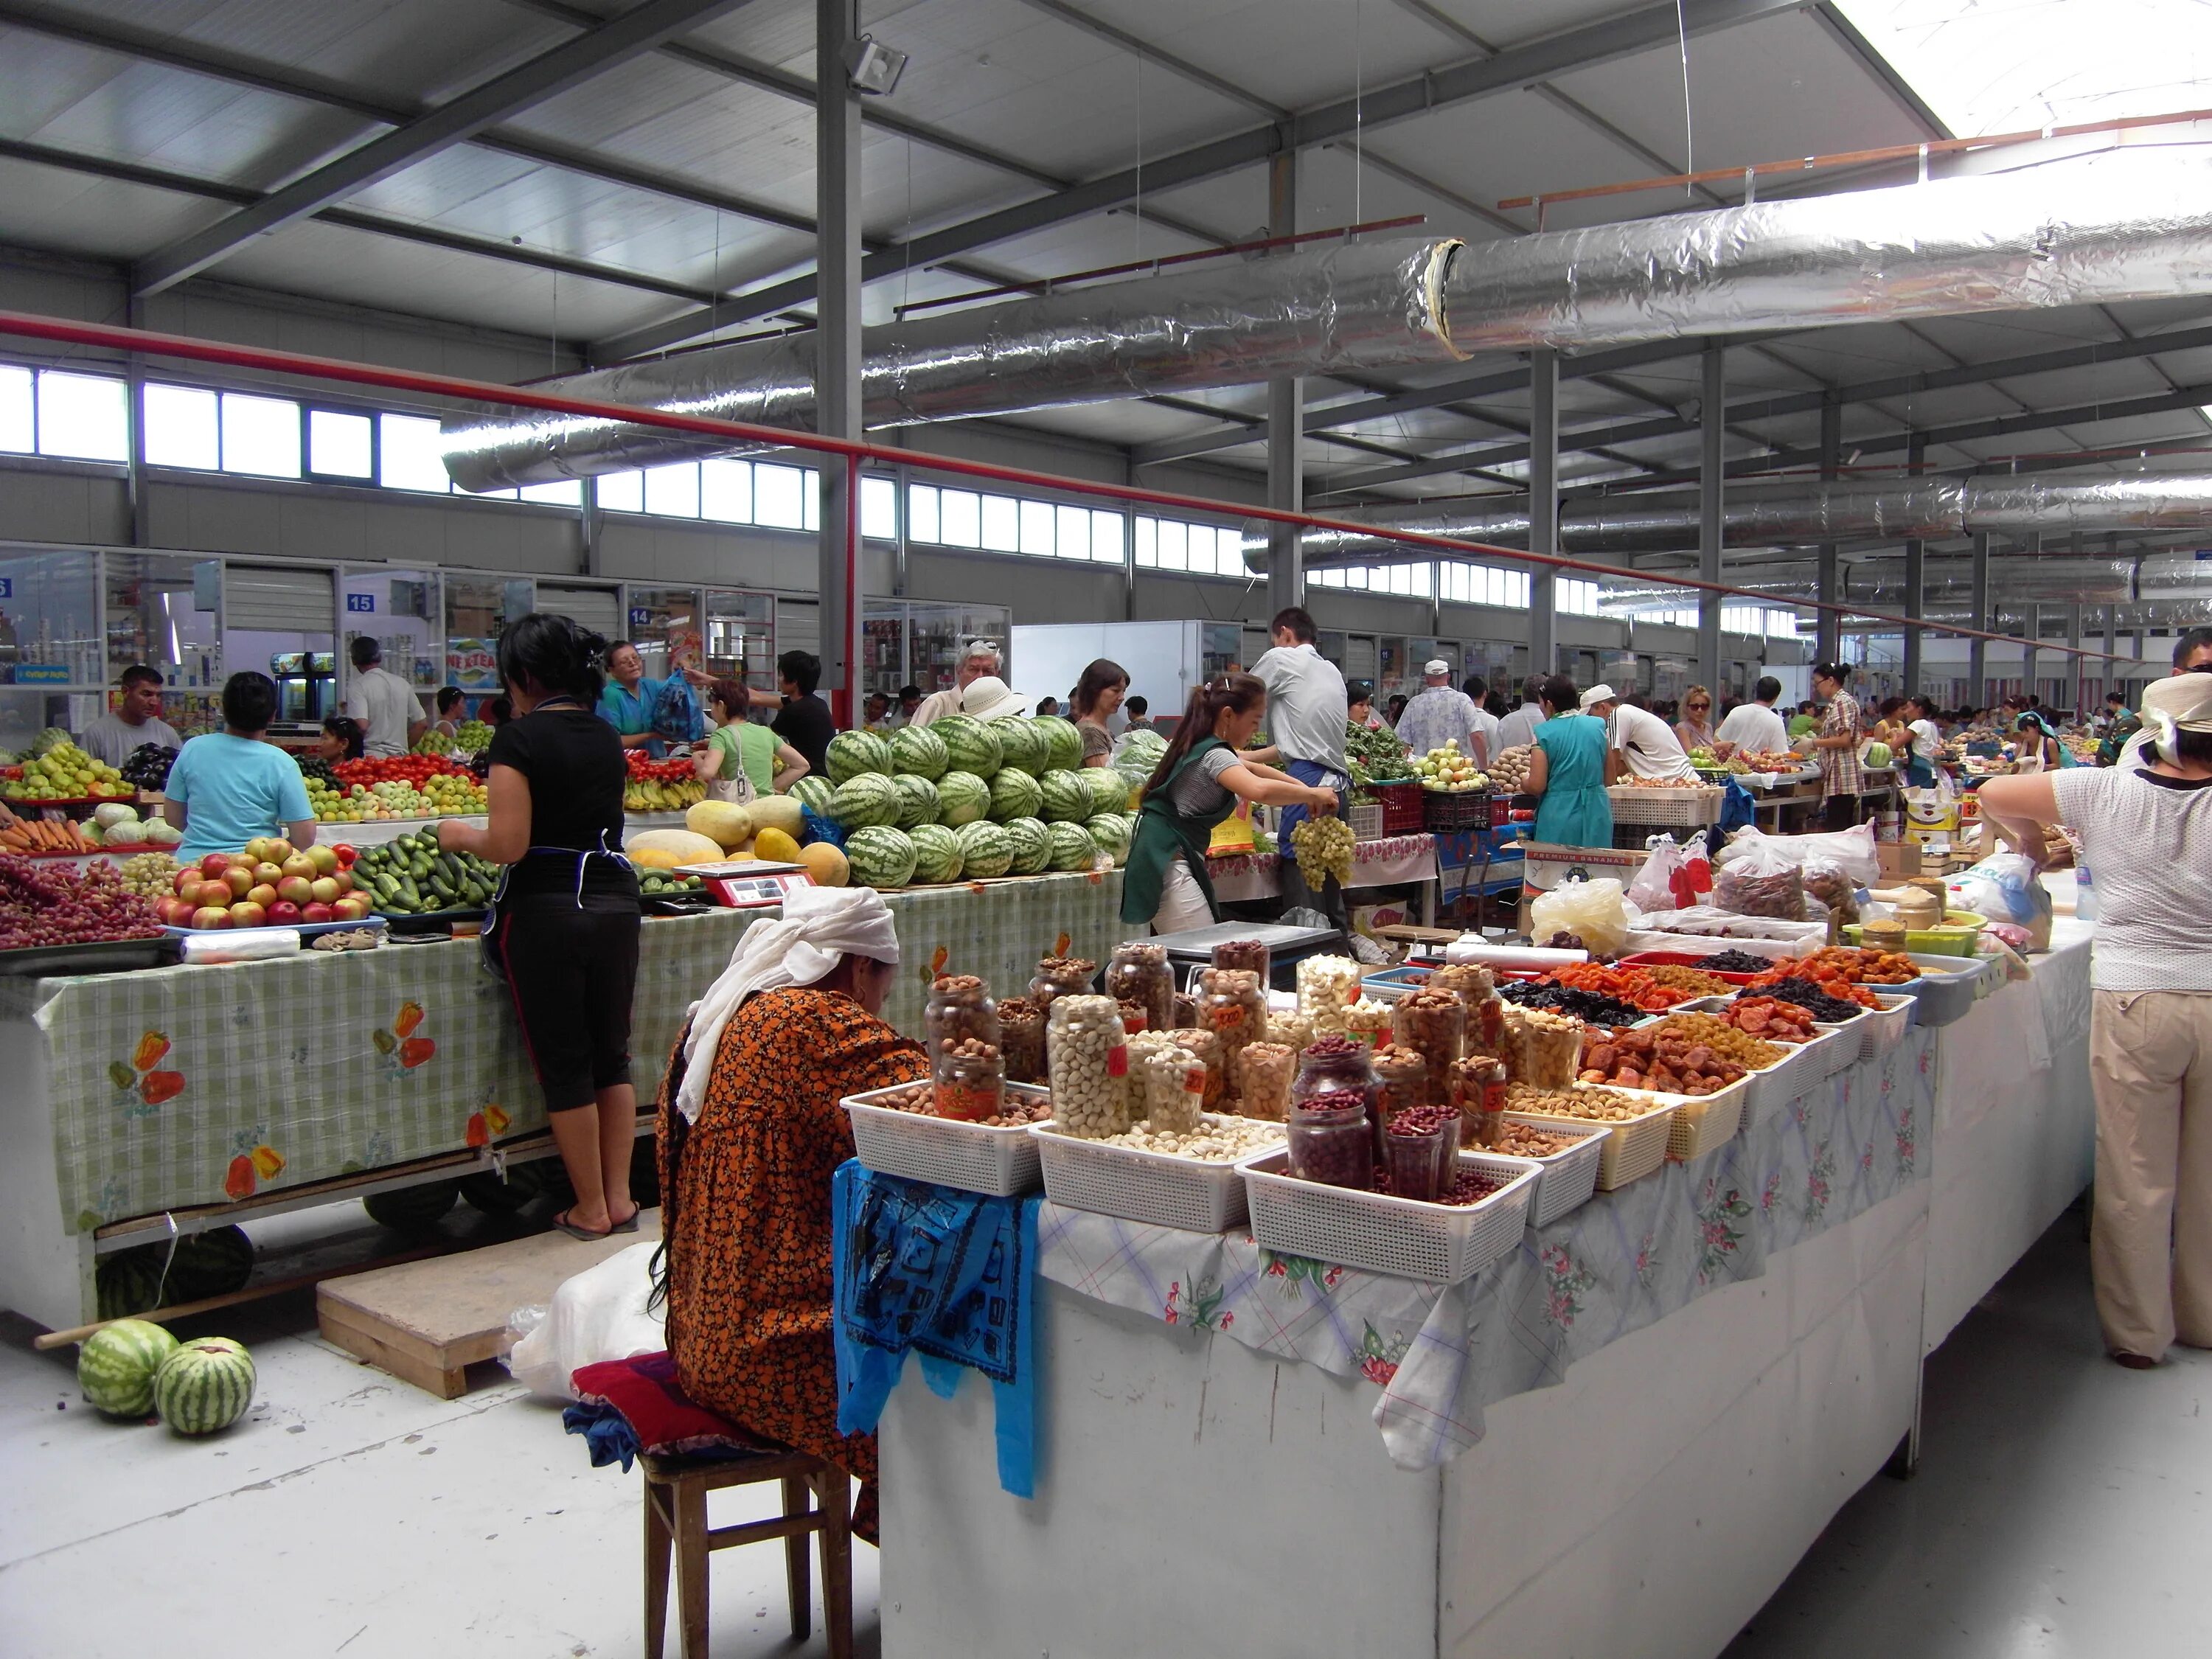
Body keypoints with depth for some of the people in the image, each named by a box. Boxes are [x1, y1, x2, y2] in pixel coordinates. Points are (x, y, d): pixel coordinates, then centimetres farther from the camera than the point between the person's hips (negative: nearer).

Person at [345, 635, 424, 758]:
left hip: (371, 757, -5)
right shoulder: (402, 684, 9)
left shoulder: (360, 686, -7)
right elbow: (422, 724, 11)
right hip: (400, 757, 5)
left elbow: (361, 726, -19)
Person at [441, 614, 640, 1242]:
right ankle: (620, 1197, 20)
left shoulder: (520, 738, -10)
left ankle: (591, 1209, 15)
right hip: (614, 900, 6)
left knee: (563, 1062, 6)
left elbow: (509, 844, -16)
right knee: (612, 1054, 15)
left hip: (546, 910, -5)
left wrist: (460, 835, 4)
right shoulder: (607, 735, 9)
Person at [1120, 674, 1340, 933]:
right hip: (1169, 861, -10)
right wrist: (1312, 794, -21)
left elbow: (1248, 767, 31)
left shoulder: (1198, 745, 15)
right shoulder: (1215, 755, -16)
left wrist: (1301, 787, 20)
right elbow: (1259, 790, -36)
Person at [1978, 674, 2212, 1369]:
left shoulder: (2107, 792, -6)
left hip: (2135, 1002, -2)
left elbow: (1993, 796, 0)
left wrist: (2028, 837, 17)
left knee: (2136, 1178, 8)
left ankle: (2138, 1333, 18)